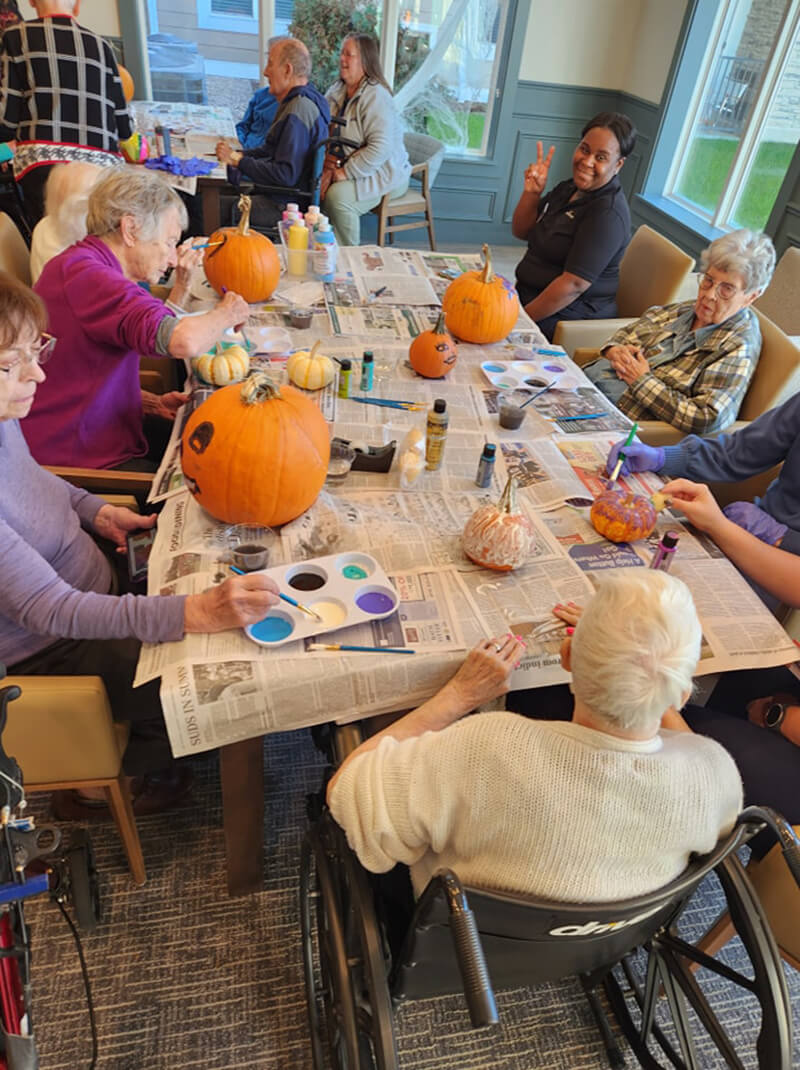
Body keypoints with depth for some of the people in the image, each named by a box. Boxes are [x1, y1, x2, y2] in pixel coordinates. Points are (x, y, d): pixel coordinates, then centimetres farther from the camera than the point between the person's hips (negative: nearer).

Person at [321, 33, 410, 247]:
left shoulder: (376, 97, -15)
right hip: (344, 166, 7)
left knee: (337, 196, -30)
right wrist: (328, 167, -13)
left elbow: (380, 149, -26)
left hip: (383, 173, -7)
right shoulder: (336, 91, 11)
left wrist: (344, 172, -25)